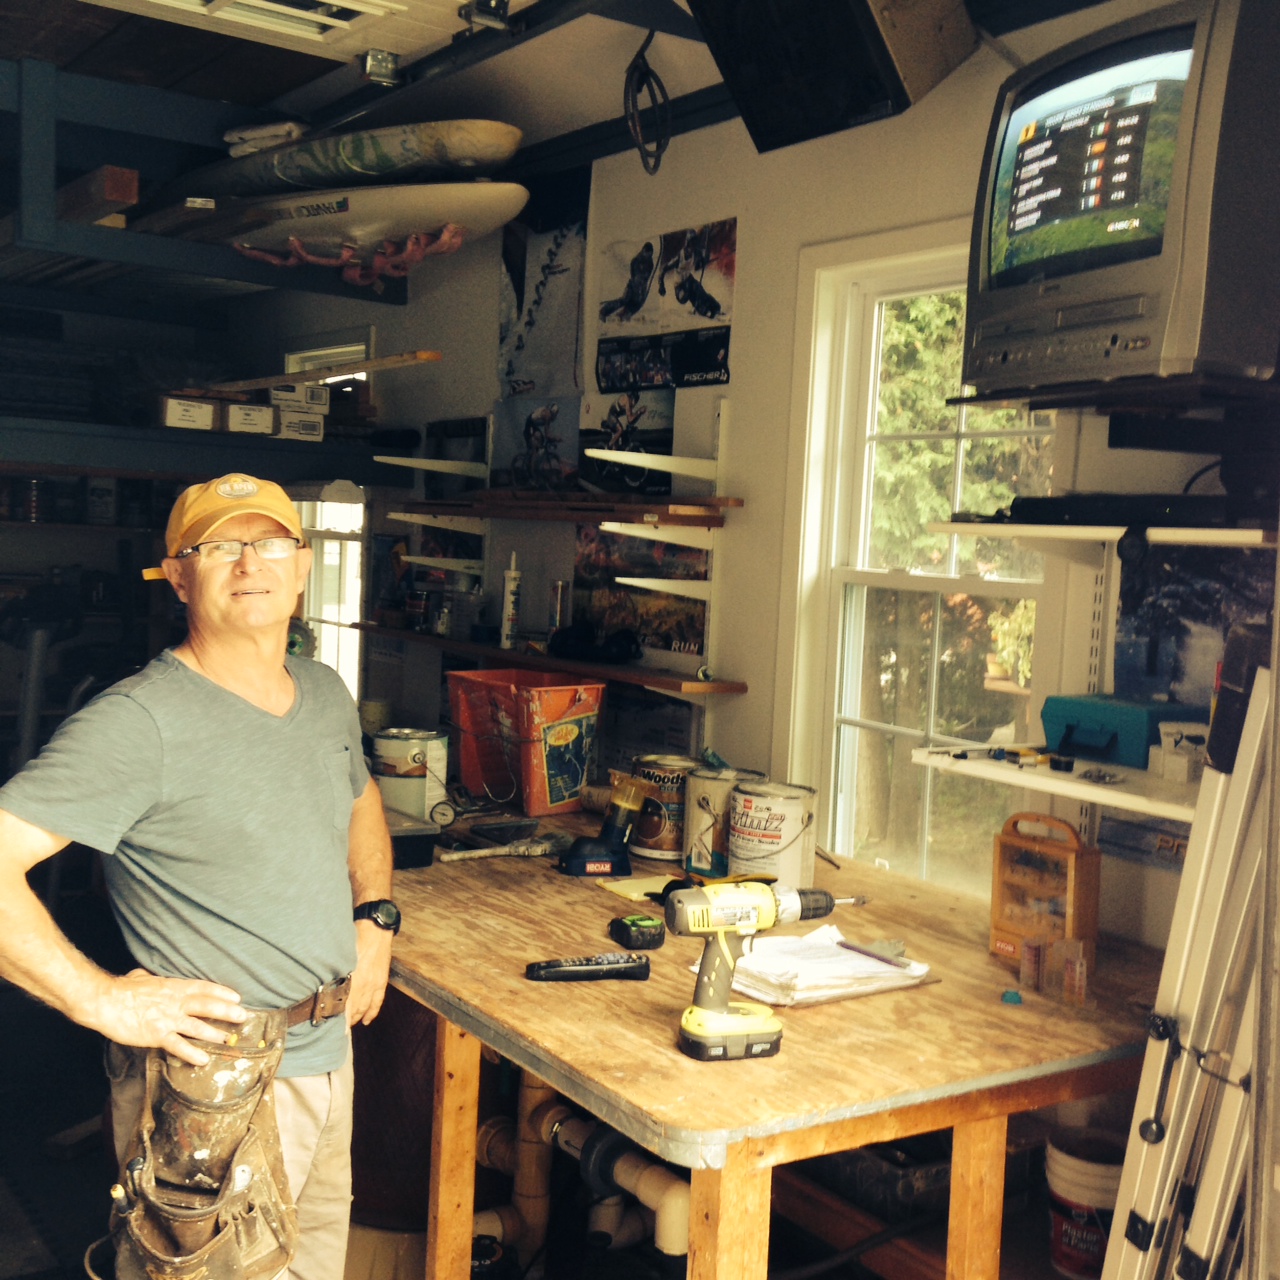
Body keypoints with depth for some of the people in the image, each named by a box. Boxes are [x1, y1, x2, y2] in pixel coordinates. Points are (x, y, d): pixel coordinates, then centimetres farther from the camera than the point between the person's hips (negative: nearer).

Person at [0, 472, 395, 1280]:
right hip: (215, 1078, -8)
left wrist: (376, 914, 9)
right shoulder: (140, 721, -21)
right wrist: (103, 1000, -26)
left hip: (330, 1052, 8)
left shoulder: (326, 695, 5)